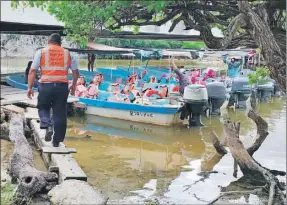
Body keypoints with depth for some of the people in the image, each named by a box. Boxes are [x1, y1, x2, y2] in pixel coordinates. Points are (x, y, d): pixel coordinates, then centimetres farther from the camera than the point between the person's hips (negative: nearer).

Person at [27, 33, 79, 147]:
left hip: (46, 85, -1)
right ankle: (57, 140, 12)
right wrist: (73, 86, 23)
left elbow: (32, 71, 0)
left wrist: (29, 87, 3)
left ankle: (48, 126, -7)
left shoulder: (41, 52, 6)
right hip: (62, 86, 1)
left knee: (43, 108, 19)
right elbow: (75, 72, 11)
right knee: (60, 113, 8)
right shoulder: (67, 53, 11)